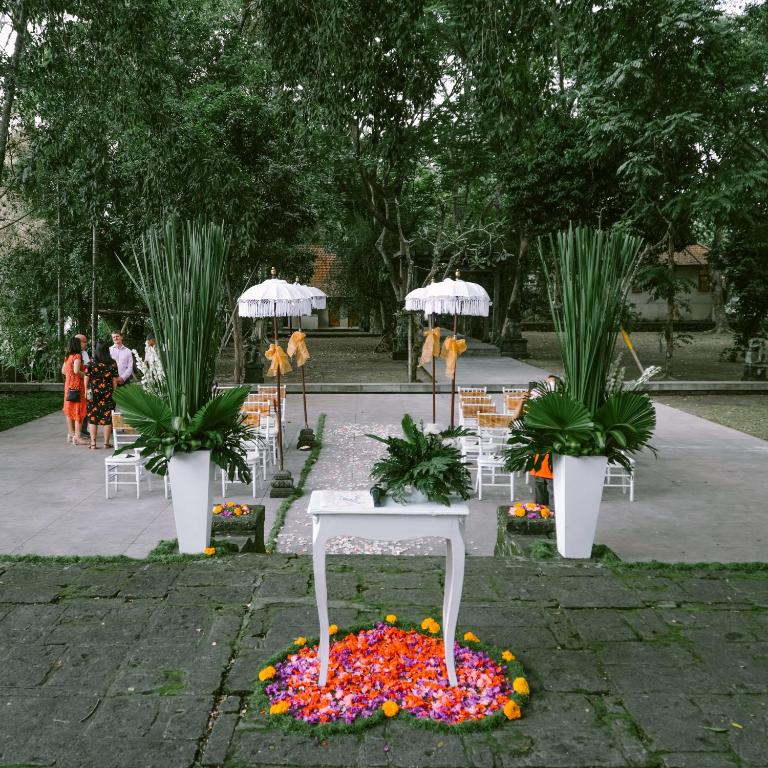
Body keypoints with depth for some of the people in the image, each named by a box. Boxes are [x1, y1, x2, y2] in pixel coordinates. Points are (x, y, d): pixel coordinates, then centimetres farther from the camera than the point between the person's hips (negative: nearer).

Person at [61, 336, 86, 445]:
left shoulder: (67, 357, 10)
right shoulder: (77, 356, -14)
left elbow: (63, 371, 18)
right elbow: (76, 370, -25)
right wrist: (84, 375, -9)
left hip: (68, 386, 8)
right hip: (77, 386, -8)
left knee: (69, 411, 14)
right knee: (78, 411, -4)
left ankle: (70, 435, 23)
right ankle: (76, 437, -6)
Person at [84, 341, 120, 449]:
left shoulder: (91, 363, -3)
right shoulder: (112, 363, -2)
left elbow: (86, 378, -1)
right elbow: (114, 380, -1)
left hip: (93, 393, 0)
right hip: (108, 394, 0)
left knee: (92, 418, 7)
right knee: (107, 418, 6)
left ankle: (93, 443, 6)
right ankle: (106, 443, 9)